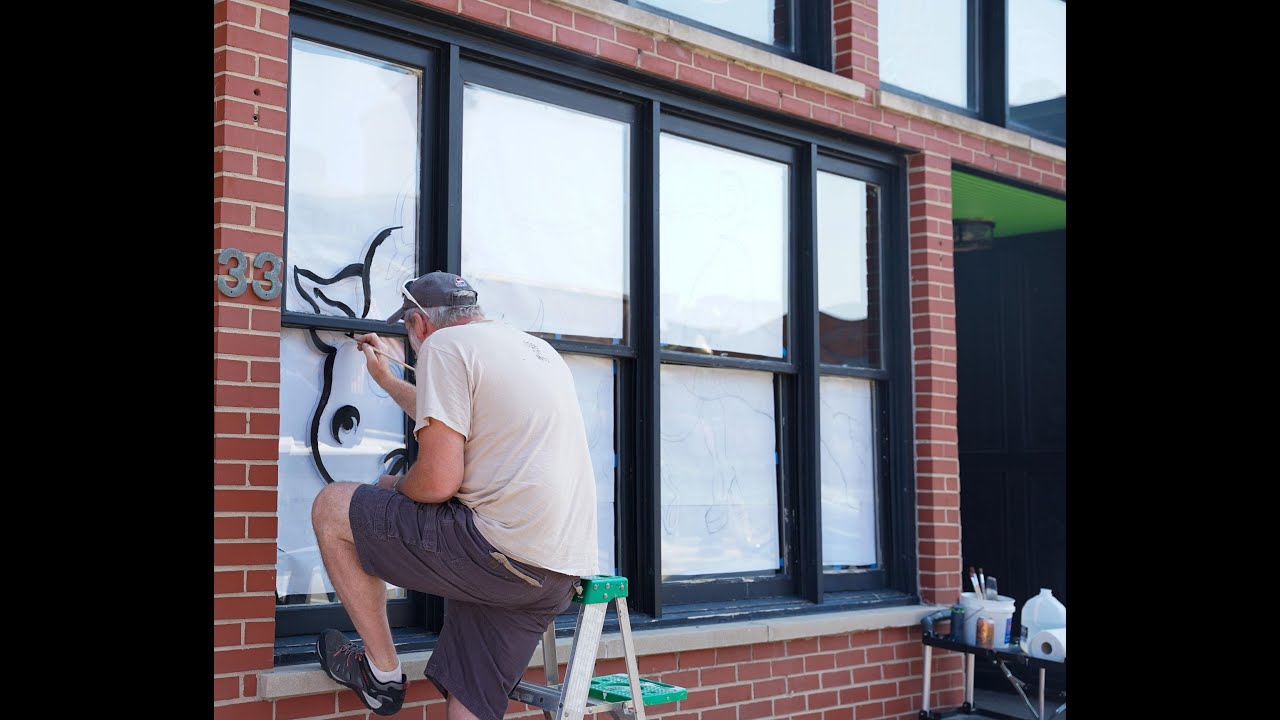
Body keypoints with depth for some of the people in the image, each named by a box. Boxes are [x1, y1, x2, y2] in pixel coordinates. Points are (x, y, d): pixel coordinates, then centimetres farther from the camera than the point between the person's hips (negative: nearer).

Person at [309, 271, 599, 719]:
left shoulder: (443, 345, -4)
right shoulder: (539, 349, 23)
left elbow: (438, 482, -13)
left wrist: (392, 488, 9)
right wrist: (386, 379, 50)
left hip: (504, 554, -9)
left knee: (331, 507, 8)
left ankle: (382, 674, 15)